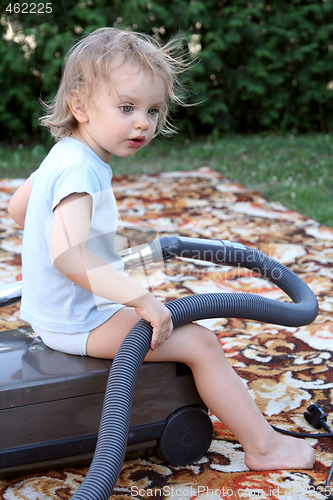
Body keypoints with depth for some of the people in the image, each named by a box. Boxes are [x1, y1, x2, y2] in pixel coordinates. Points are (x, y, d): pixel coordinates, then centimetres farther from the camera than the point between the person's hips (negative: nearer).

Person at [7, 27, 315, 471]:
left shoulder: (62, 156, 5)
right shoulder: (80, 171, -28)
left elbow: (16, 208, 20)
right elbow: (69, 256, -41)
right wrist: (141, 298, -39)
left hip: (54, 308, 11)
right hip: (77, 322, -11)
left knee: (161, 313, 29)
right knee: (199, 341, -10)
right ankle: (263, 446, 2)